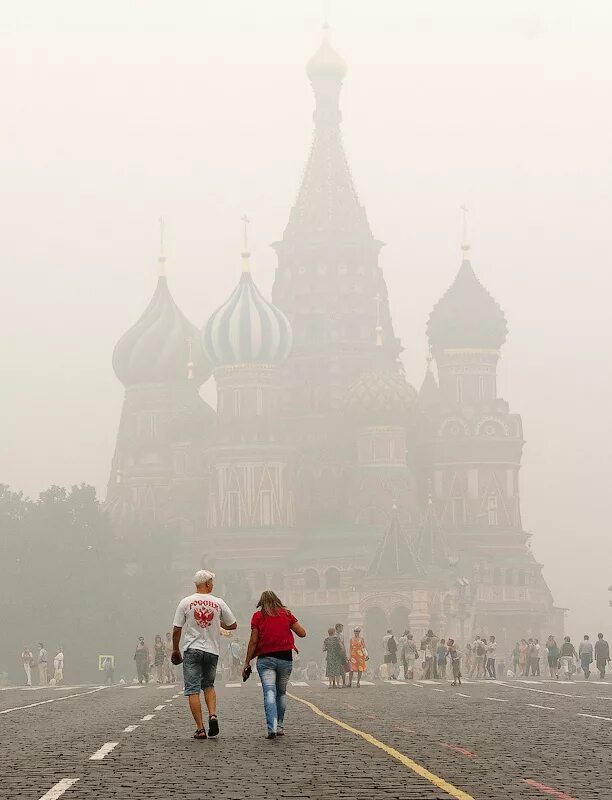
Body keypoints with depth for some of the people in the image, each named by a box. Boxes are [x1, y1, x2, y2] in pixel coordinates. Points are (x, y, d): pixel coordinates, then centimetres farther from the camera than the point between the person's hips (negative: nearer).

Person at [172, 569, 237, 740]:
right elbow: (233, 625, 8)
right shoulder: (218, 603, 0)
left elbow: (176, 630, -2)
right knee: (208, 685, 21)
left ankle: (200, 729, -4)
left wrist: (175, 650, 12)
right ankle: (213, 715, -2)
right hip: (212, 651, 2)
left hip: (192, 650, -2)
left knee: (193, 690, 1)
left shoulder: (186, 602, -3)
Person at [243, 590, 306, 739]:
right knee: (281, 693, 18)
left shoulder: (258, 616, 2)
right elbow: (302, 633, 9)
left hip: (265, 658, -2)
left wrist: (247, 662, 4)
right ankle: (280, 726, 21)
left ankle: (272, 728, -24)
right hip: (285, 657, 2)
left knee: (269, 693, -10)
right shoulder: (286, 614, 6)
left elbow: (253, 641, -2)